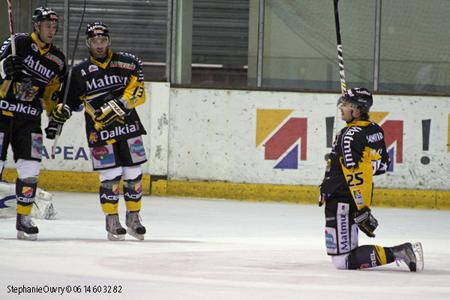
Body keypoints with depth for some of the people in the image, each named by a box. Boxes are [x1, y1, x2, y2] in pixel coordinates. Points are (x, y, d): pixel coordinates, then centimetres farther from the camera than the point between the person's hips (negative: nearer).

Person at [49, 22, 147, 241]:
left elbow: (137, 90, -3)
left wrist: (122, 102, -17)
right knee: (110, 175, -8)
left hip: (128, 126, 1)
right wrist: (63, 110, -8)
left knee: (133, 173, 3)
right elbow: (73, 99, 11)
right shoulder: (80, 72, 5)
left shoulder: (126, 62, 3)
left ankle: (133, 217, 19)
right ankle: (112, 221, 4)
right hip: (99, 131, -1)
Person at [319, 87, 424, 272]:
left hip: (341, 203, -9)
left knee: (343, 261, -11)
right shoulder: (375, 130, 7)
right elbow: (382, 165, 18)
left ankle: (399, 253, -17)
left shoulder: (350, 136, -19)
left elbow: (356, 176, -24)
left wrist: (362, 210, -25)